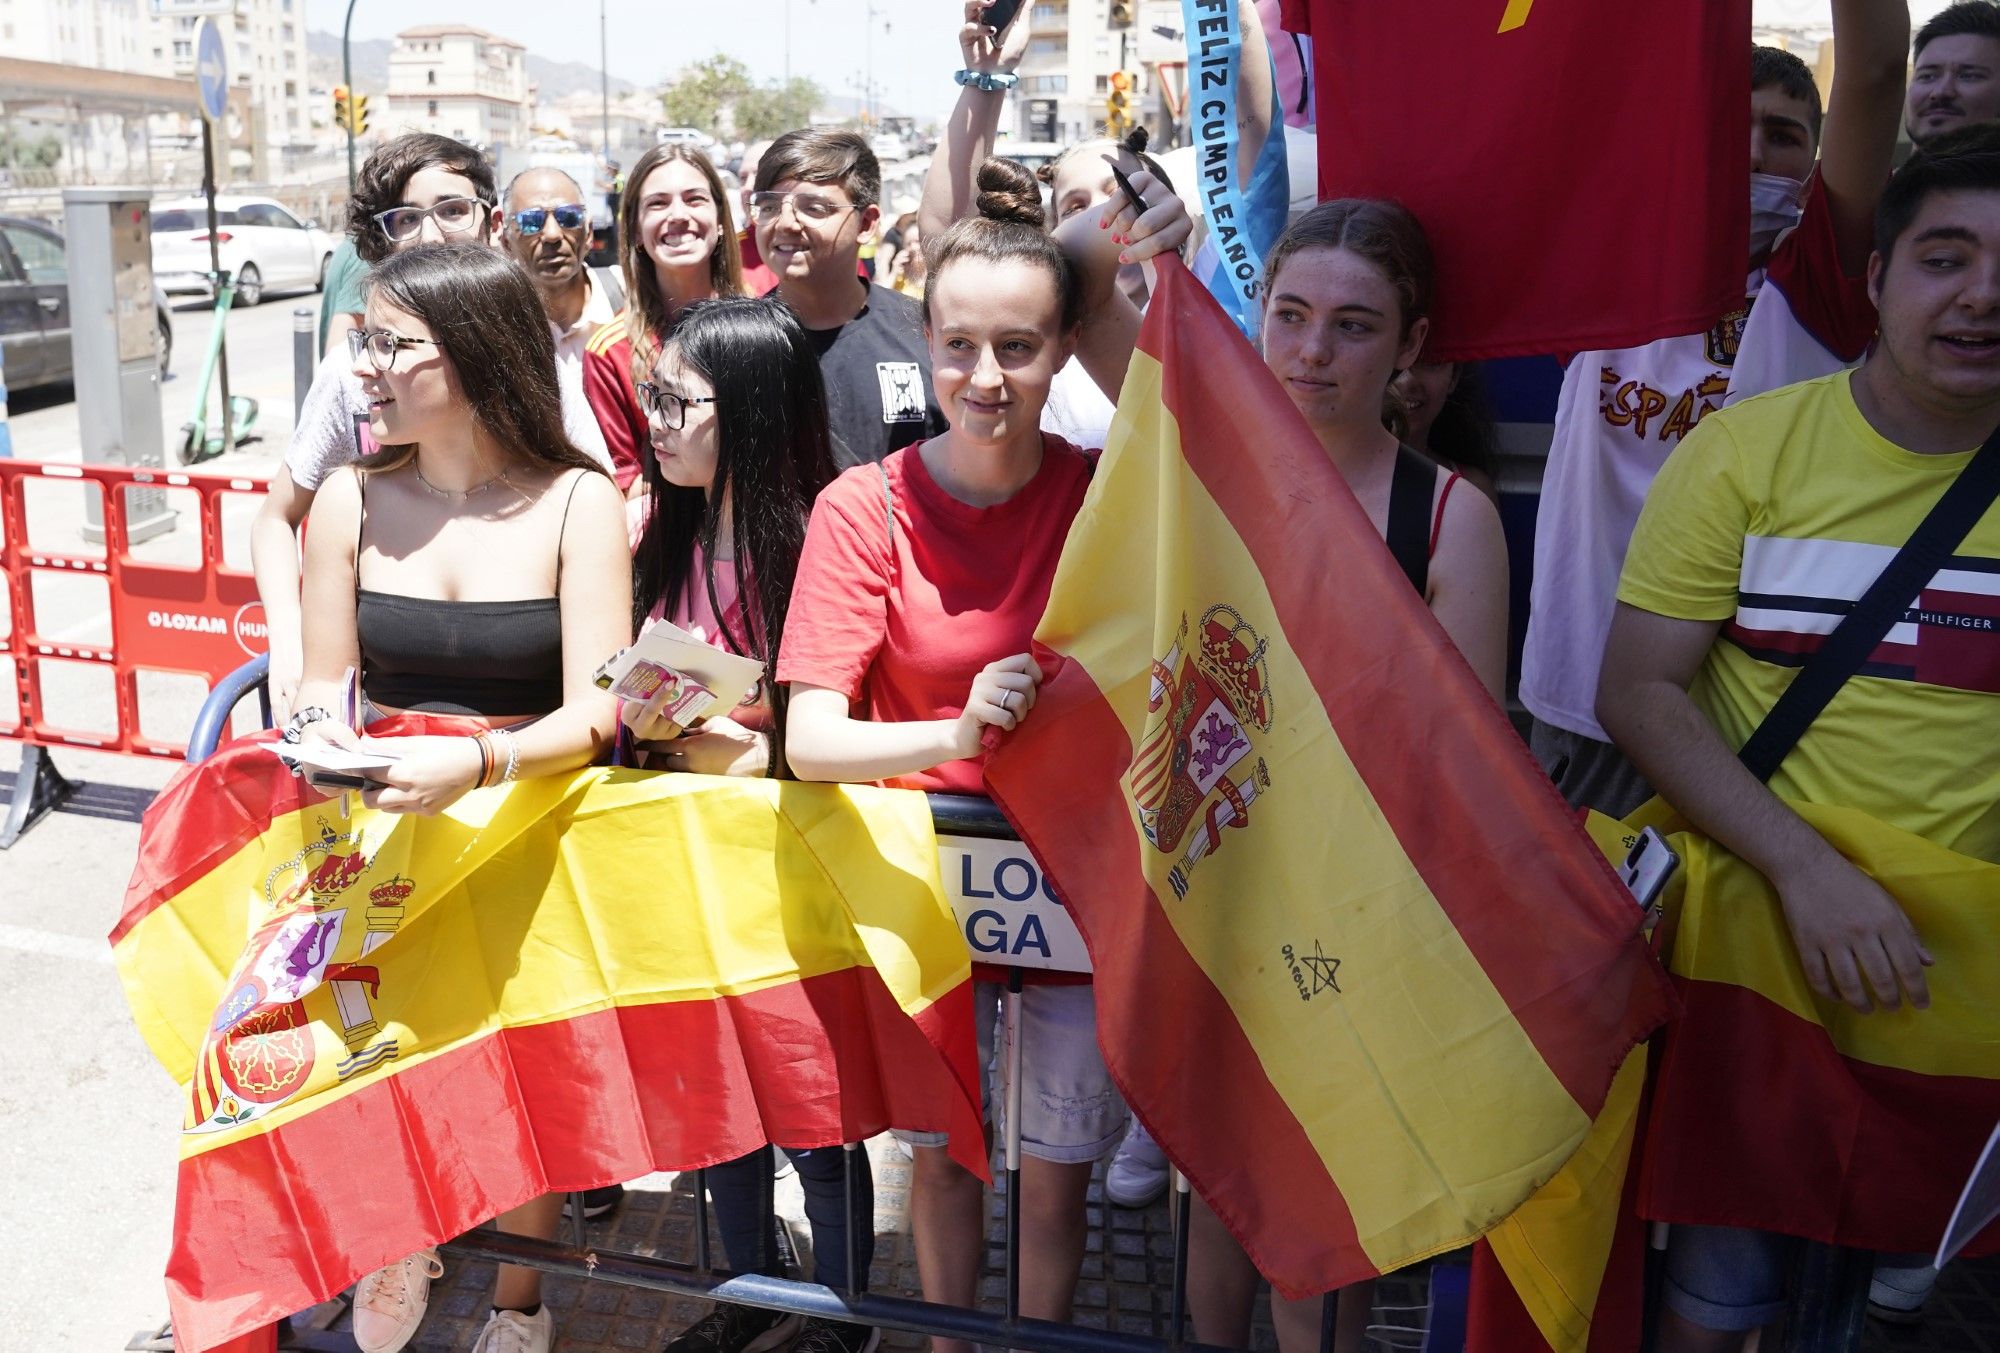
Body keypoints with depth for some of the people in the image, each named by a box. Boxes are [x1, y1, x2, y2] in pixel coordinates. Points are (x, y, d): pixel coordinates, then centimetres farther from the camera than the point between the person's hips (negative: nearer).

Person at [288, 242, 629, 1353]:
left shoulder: (578, 503, -4)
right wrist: (322, 731, -13)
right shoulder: (352, 500, 6)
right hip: (379, 820, 2)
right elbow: (325, 682, 10)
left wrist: (477, 762, -29)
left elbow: (594, 713, -11)